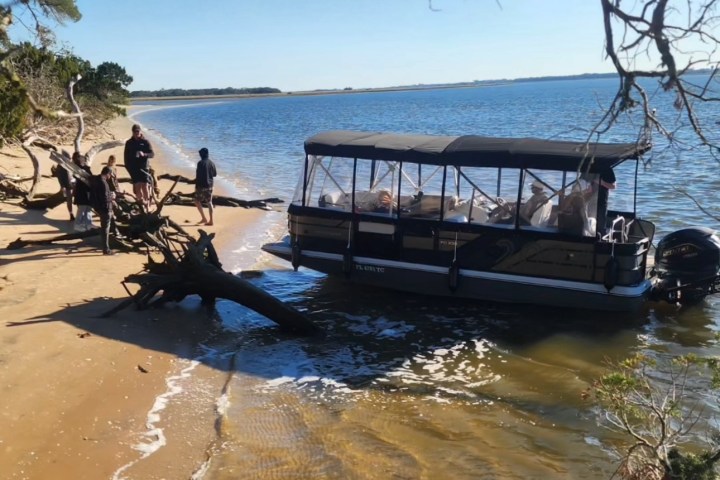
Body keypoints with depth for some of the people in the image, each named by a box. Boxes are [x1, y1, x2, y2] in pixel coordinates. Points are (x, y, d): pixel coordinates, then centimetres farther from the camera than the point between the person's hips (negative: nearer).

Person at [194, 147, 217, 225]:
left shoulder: (201, 163, -13)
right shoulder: (211, 163, 4)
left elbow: (198, 175, -15)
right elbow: (215, 174, 12)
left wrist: (196, 186, -8)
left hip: (202, 185, -6)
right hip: (210, 185, 6)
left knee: (197, 201, 8)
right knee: (209, 202, 9)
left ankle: (204, 218, 1)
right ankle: (210, 220, 8)